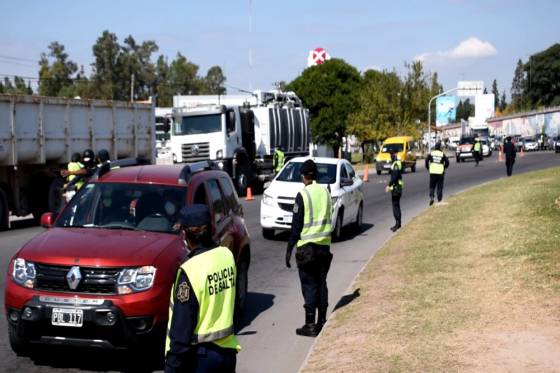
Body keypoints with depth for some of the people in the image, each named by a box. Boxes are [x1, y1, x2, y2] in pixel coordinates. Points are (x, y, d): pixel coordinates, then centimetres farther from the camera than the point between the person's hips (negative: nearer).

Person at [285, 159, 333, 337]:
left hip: (307, 246, -6)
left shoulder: (303, 195, -11)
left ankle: (310, 325, 0)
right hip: (324, 244, 6)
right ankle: (322, 322, 18)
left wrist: (289, 248, -7)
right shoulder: (325, 192, 8)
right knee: (321, 283, 12)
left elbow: (297, 224, -12)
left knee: (309, 285, -2)